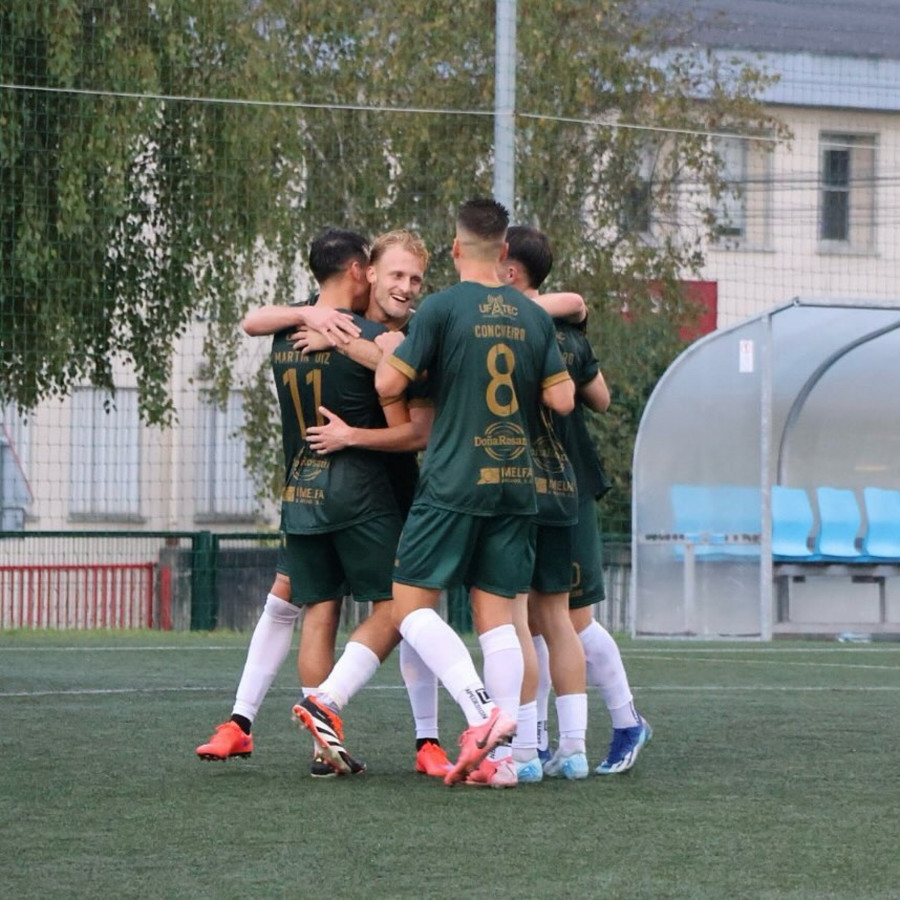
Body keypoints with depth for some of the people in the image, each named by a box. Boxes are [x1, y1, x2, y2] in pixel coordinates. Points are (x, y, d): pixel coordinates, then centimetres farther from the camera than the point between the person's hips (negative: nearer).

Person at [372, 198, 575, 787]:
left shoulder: (442, 308, -7)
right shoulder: (533, 316, 8)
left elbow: (389, 384, -7)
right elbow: (562, 399, 9)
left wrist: (388, 350, 14)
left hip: (454, 483, -5)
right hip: (516, 482, 5)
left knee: (411, 602, 0)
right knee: (497, 613, 6)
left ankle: (480, 707, -18)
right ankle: (504, 747, 0)